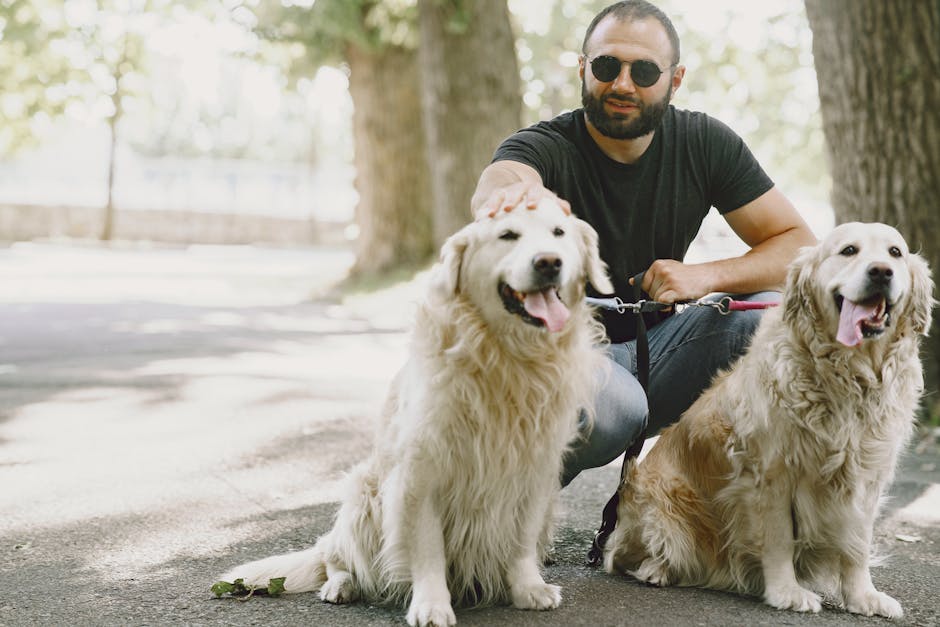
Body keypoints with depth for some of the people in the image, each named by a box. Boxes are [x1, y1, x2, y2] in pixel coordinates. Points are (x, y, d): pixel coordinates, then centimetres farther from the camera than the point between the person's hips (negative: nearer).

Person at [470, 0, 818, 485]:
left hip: (650, 345, 5)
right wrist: (509, 194, -66)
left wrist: (705, 276, -23)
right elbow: (495, 185, -40)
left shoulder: (704, 143, -3)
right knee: (611, 402, -38)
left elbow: (801, 246, -5)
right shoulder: (545, 146, -14)